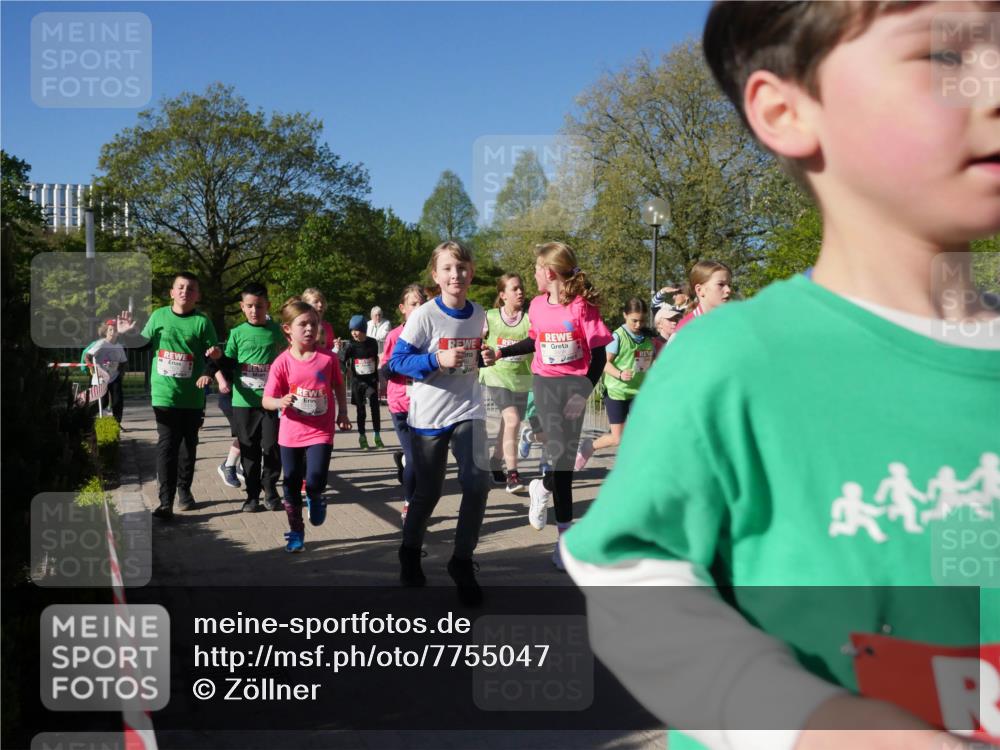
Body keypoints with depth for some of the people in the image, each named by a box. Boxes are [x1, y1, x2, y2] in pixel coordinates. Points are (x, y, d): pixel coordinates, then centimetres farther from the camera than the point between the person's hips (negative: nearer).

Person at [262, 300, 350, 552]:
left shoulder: (328, 358, -6)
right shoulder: (282, 362, -9)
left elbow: (338, 386, 11)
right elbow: (266, 400, -8)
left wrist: (343, 413, 6)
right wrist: (281, 402, -28)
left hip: (320, 432, -1)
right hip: (291, 434, 1)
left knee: (315, 481, -15)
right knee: (291, 486, 10)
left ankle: (315, 498, 23)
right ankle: (296, 532, 28)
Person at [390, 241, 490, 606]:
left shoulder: (478, 314, 2)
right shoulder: (424, 315, -13)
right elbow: (397, 361, -15)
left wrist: (484, 357, 2)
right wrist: (438, 360, -26)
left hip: (468, 409, 3)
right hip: (430, 413, -3)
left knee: (477, 483, -13)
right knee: (428, 491, 9)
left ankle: (462, 562, 4)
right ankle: (410, 552, 36)